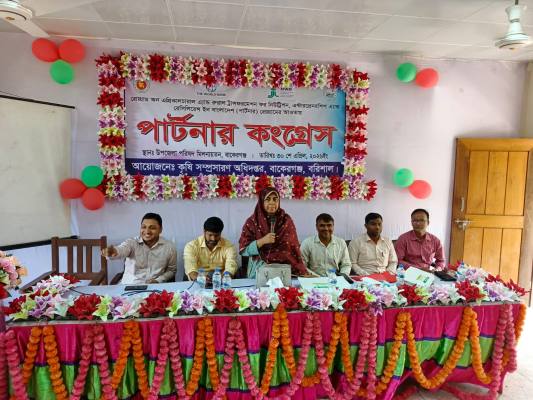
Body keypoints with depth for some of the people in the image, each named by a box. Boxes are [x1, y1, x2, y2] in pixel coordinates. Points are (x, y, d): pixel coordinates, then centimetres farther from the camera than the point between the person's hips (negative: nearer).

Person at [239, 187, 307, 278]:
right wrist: (262, 241, -18)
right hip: (259, 271, -1)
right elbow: (243, 249, -5)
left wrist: (302, 271, 0)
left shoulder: (286, 220, 4)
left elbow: (294, 247, 6)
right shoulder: (252, 222, -1)